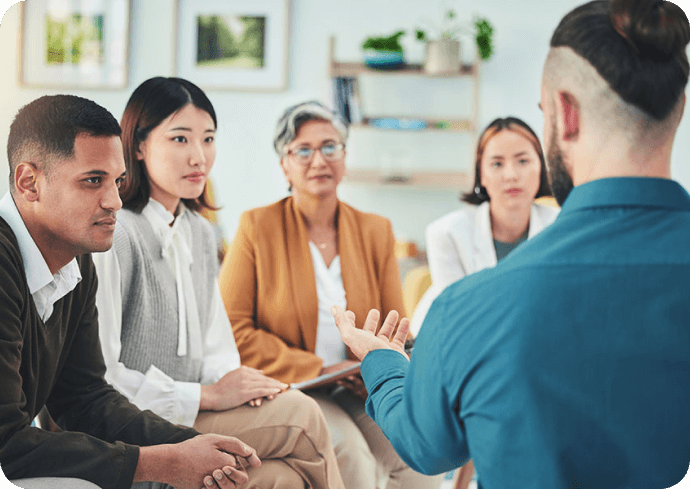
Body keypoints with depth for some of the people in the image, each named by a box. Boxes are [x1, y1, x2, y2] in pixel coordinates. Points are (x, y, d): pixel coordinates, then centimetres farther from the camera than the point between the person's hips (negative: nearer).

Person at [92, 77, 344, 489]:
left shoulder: (200, 233, 14)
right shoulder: (114, 235, -15)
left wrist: (236, 383, -5)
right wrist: (206, 396, -14)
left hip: (189, 417, 7)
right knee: (301, 413, -18)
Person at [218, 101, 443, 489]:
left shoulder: (376, 231, 11)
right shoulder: (257, 227, 0)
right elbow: (232, 330, -5)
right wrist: (317, 369, -13)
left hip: (357, 394, 3)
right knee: (347, 450, -31)